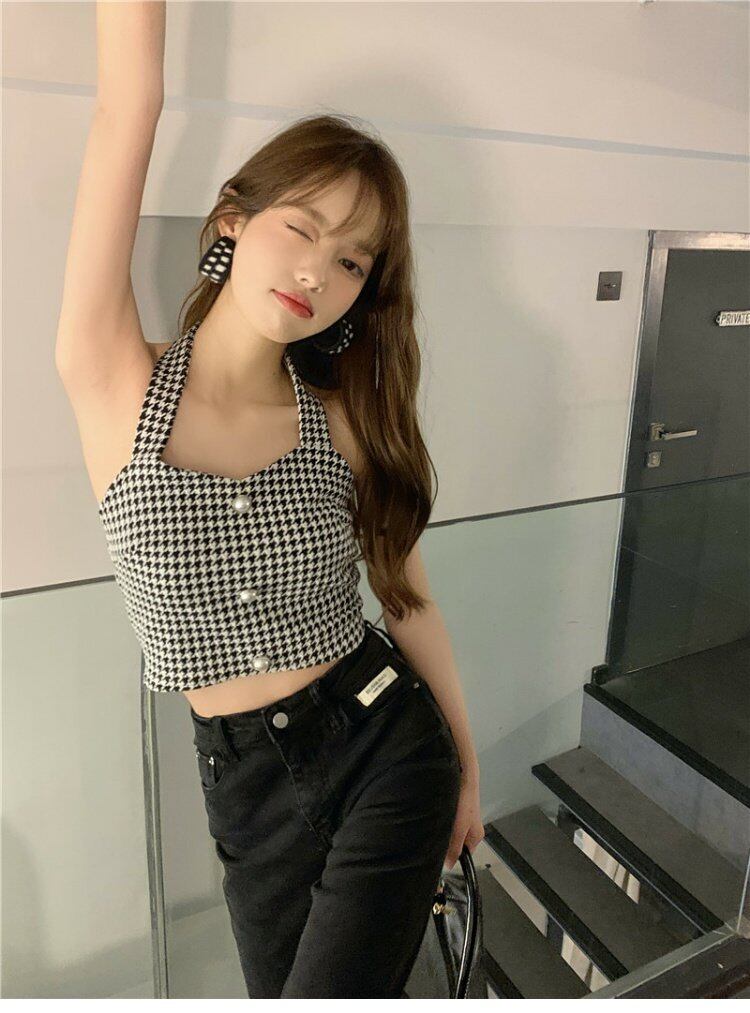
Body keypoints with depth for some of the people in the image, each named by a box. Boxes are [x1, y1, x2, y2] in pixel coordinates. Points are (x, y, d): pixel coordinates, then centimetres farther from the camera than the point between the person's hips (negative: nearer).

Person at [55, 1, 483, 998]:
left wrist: (467, 769, 11)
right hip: (248, 786, 1)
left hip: (387, 749, 0)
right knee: (285, 990, 18)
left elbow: (408, 597, 2)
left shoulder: (346, 421, -7)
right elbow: (129, 106, -15)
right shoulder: (114, 386, -10)